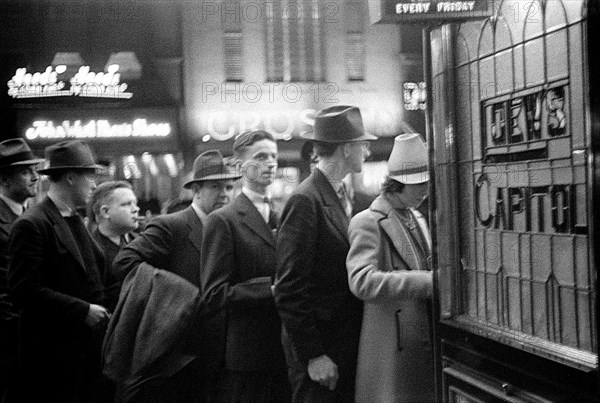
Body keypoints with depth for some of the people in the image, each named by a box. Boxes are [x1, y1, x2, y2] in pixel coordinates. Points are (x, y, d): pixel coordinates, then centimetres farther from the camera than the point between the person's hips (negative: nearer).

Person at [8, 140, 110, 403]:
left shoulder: (76, 222, 15)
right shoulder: (31, 225, -11)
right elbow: (24, 290, -18)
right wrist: (83, 310, -17)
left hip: (88, 349, 8)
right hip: (55, 354, -8)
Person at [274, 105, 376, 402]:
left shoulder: (343, 198, 11)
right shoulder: (306, 202, -15)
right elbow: (289, 290, -17)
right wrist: (313, 355, -17)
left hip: (348, 349, 8)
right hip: (320, 359, -8)